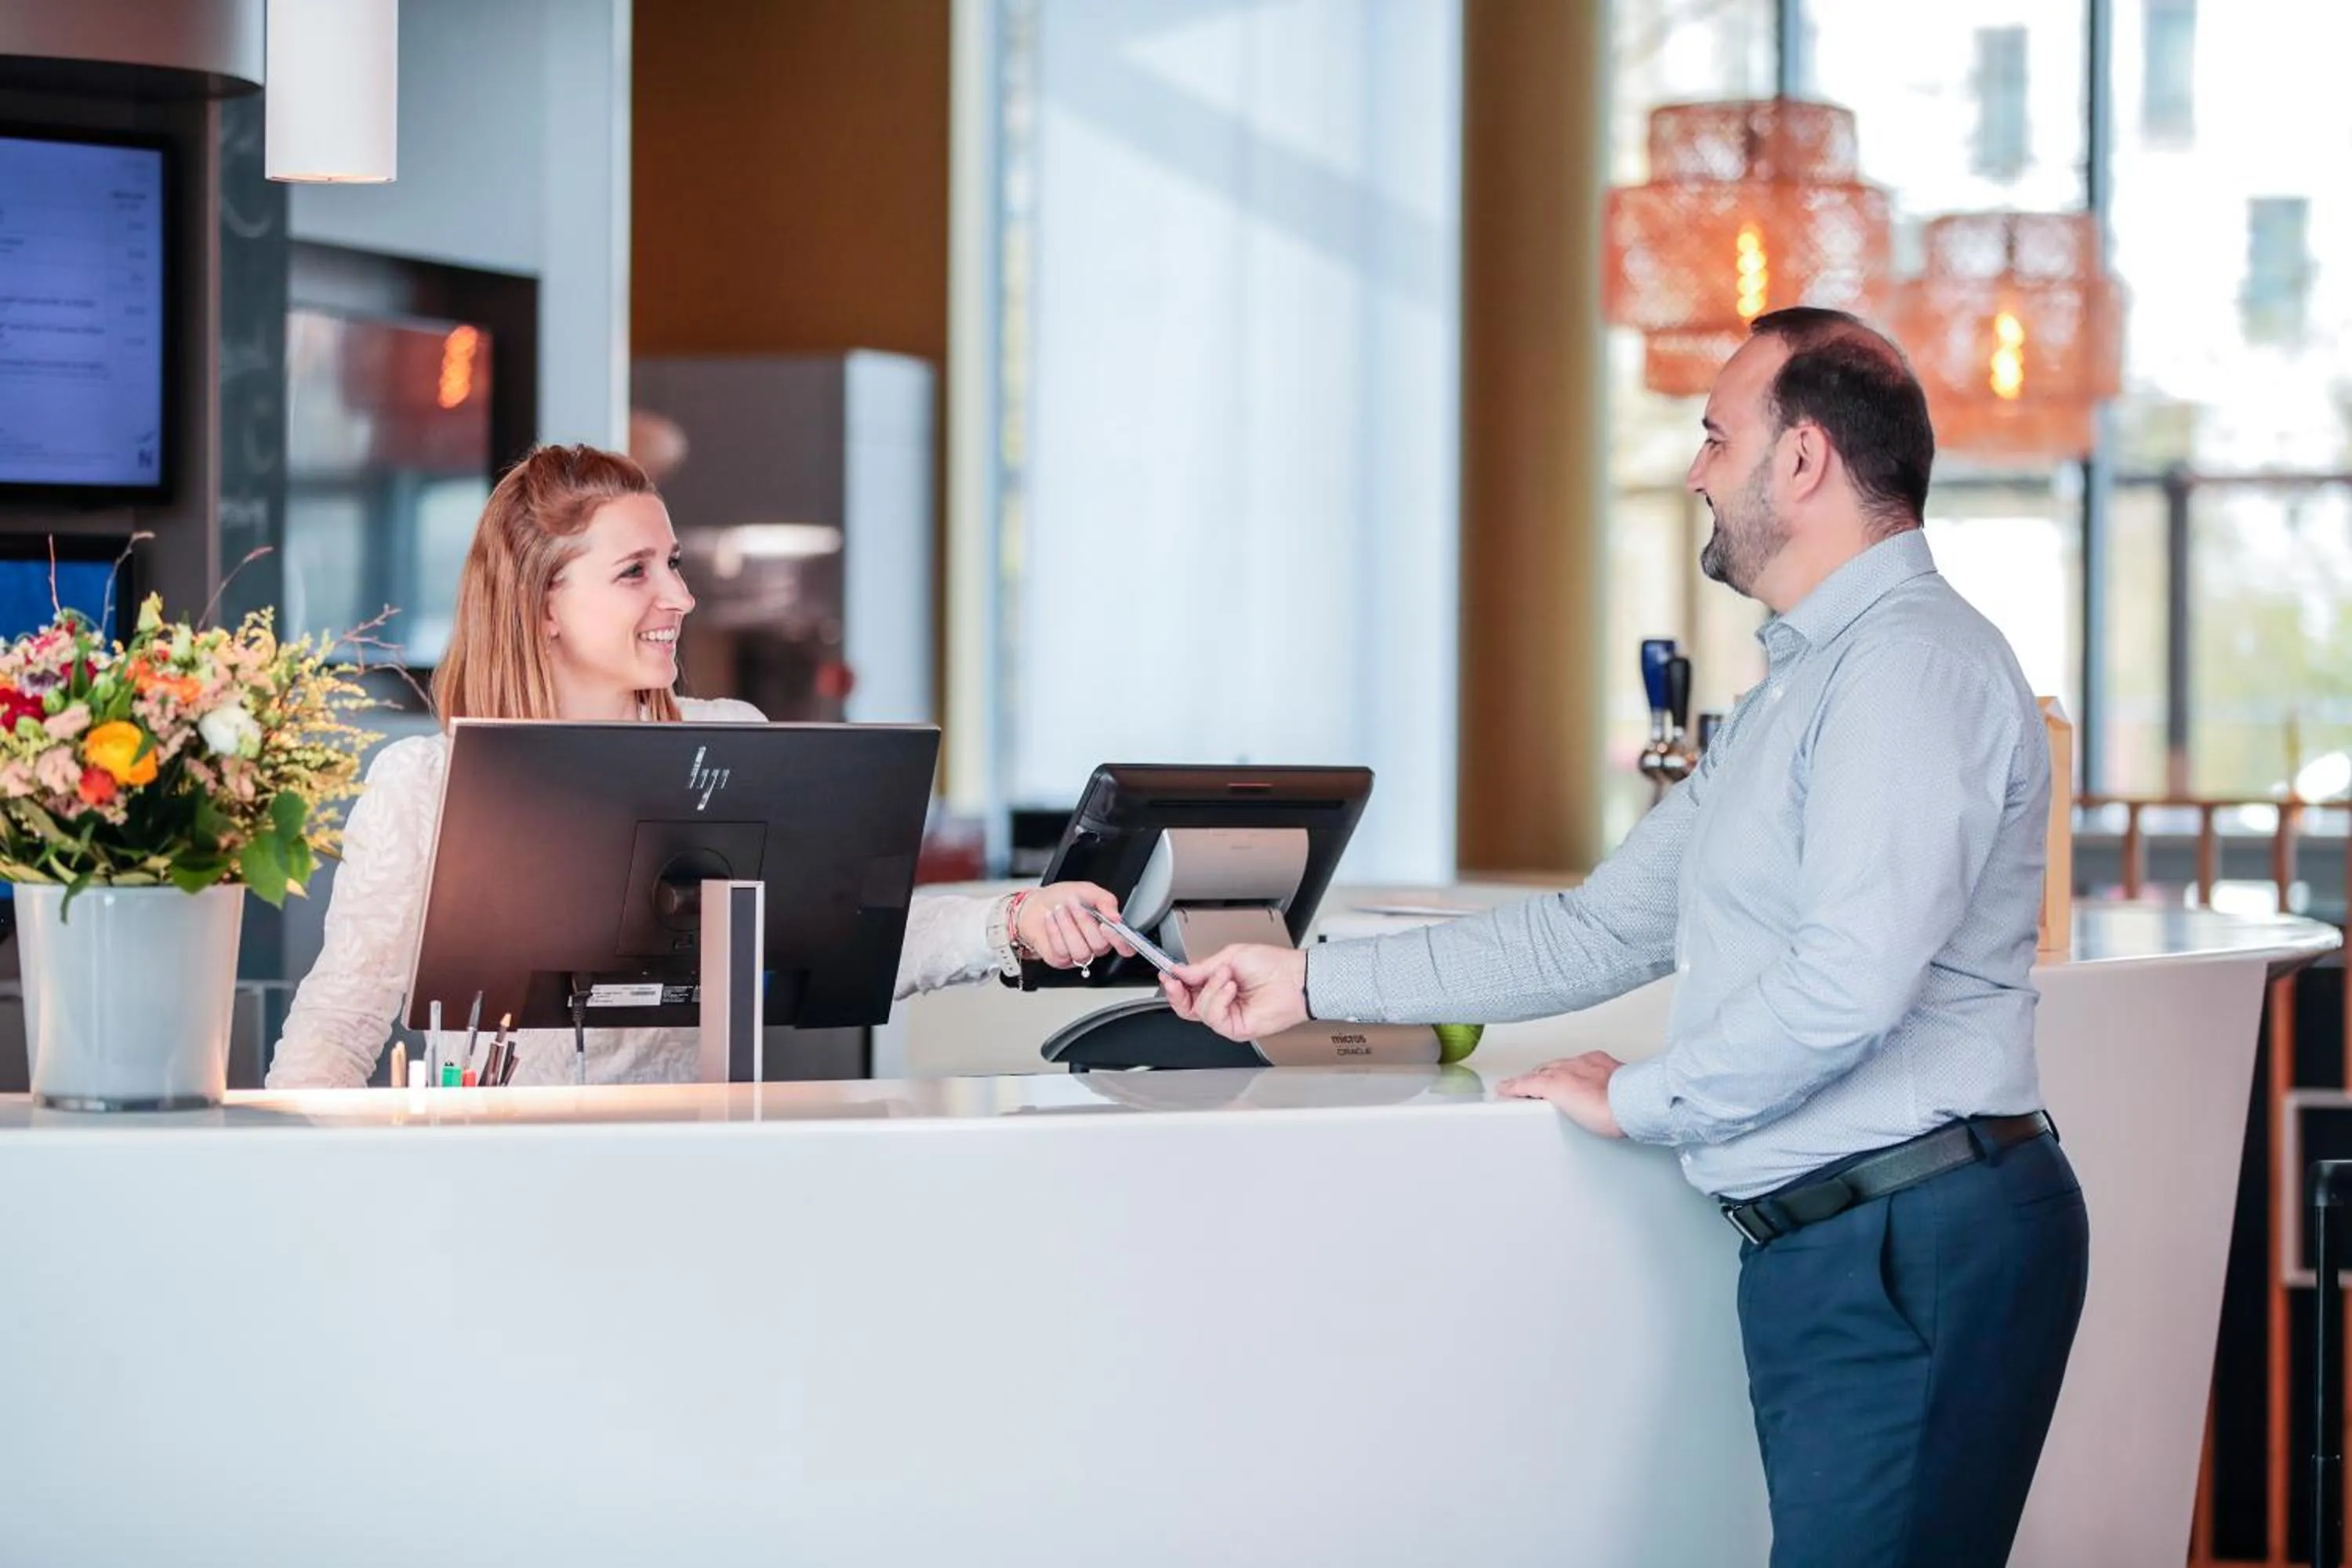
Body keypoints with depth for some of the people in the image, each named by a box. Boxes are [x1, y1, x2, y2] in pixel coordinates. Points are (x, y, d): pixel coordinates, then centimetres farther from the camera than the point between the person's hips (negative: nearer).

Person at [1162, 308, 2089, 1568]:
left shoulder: (1912, 662, -12)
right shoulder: (1794, 694, 23)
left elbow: (1847, 981, -22)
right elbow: (1599, 933, 23)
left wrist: (1634, 1100, -7)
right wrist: (1313, 984, 20)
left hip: (1915, 1249, -10)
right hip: (1818, 1251, 10)